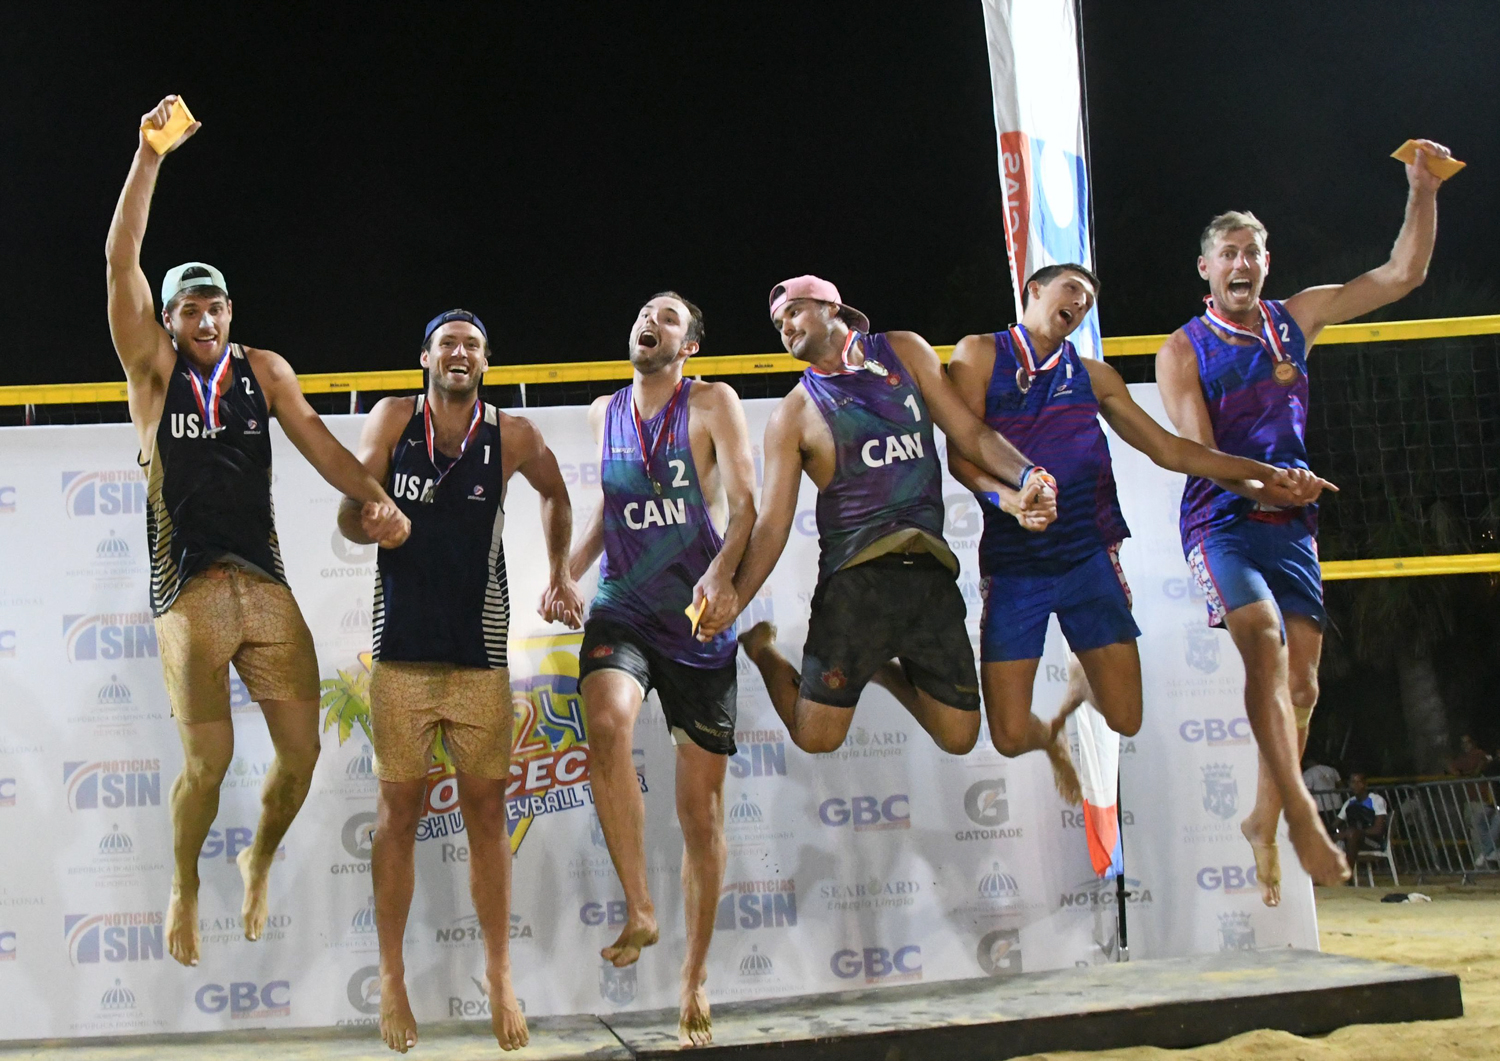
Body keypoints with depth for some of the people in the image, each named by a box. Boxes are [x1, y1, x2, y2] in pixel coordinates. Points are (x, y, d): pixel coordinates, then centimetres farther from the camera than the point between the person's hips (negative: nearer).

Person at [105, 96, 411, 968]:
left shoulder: (264, 371, 12)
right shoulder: (154, 370, 5)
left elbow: (313, 435, -1)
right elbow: (121, 260, -3)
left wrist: (375, 497, -18)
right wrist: (150, 153, -9)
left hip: (268, 584, 3)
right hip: (191, 591, -3)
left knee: (302, 751, -2)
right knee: (209, 760, -11)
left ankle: (260, 864, 27)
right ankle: (186, 889, 17)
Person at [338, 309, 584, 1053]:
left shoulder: (512, 437, -1)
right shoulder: (393, 421, -1)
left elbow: (555, 495, 19)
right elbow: (350, 524, -2)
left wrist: (560, 578, 14)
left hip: (480, 651, 0)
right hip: (403, 649, 0)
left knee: (486, 810, 5)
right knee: (399, 810, 4)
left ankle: (499, 979, 14)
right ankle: (392, 979, 13)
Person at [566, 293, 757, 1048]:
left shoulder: (711, 404, -1)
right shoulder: (604, 414, 11)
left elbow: (744, 505, -11)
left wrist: (722, 574, -30)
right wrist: (565, 574, 10)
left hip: (698, 625, -2)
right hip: (622, 611, 2)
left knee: (701, 811, 4)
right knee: (607, 727, -33)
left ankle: (695, 978, 20)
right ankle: (639, 912, -20)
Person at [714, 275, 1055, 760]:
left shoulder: (904, 352, 10)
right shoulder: (793, 415, 2)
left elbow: (969, 434, 7)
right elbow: (772, 523, -2)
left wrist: (1027, 478, -11)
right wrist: (732, 603, -16)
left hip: (932, 575, 3)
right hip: (856, 582, -3)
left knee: (959, 737, 6)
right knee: (815, 737, -4)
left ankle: (885, 669, 35)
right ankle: (760, 647, 25)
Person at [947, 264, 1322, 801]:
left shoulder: (1092, 375, 16)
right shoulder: (980, 354, 4)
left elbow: (1168, 449, 17)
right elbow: (961, 455, -7)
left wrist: (1262, 473, 9)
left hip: (1088, 558, 3)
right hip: (1013, 565, -3)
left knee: (1124, 720, -3)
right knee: (1011, 736, -7)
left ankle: (1081, 684, 34)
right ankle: (1052, 736, 31)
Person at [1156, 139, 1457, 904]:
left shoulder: (1295, 320, 10)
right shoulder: (1183, 349, -1)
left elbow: (1403, 273, 11)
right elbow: (1198, 450, -11)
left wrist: (1422, 191, 0)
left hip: (1290, 522, 5)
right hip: (1221, 519, -5)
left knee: (1300, 681, 2)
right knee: (1264, 640, -27)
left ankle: (1264, 821, 17)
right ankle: (1302, 815, -26)